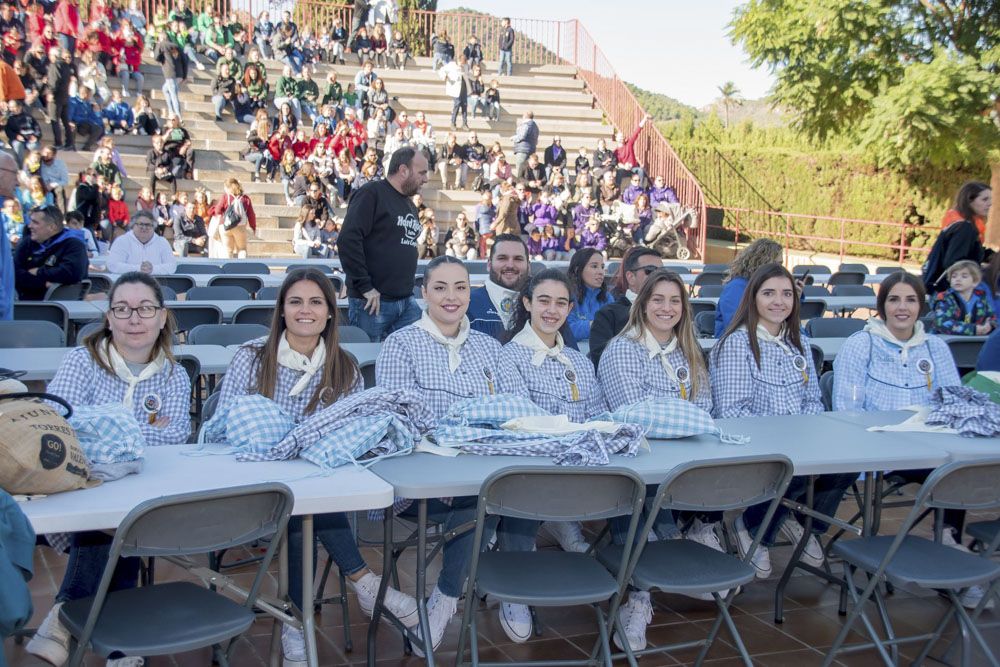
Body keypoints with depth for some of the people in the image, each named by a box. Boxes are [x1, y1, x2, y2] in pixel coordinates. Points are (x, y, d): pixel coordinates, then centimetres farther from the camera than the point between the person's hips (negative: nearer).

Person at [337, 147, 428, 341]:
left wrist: (407, 286, 13)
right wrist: (365, 287, -18)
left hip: (406, 302, 8)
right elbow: (347, 240, -18)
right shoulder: (371, 194, -8)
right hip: (373, 302, -8)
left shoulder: (409, 204, 19)